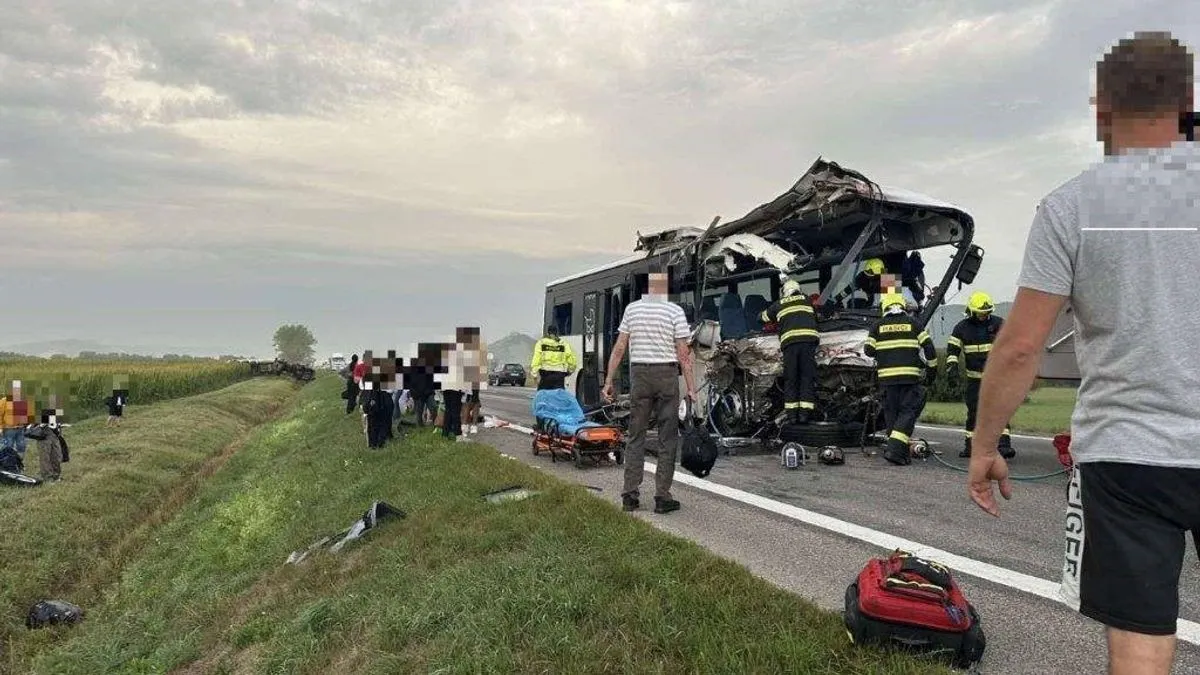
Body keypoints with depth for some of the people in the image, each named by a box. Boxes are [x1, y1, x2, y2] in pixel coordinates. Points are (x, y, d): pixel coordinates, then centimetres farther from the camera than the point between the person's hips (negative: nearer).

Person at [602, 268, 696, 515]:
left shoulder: (632, 309, 2)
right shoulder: (675, 311, -6)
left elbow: (619, 349, 2)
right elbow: (683, 354, -7)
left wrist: (609, 381, 8)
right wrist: (691, 387, -2)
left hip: (639, 374, 3)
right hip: (667, 375, -2)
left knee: (636, 436, 10)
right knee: (667, 438, 5)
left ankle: (630, 496, 10)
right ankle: (662, 497, 6)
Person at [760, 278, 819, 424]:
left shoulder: (779, 304, 22)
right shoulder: (806, 299, 23)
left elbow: (764, 317, 38)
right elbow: (814, 317, 35)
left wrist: (776, 320, 56)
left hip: (789, 340, 0)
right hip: (808, 338, 0)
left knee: (790, 378, 5)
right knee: (807, 376, 1)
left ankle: (792, 413, 0)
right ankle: (805, 412, -6)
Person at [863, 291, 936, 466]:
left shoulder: (878, 326, 7)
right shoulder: (912, 324, 6)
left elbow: (868, 350, 6)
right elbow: (928, 346, 3)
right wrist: (932, 368, 13)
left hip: (886, 376, 1)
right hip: (910, 375, -1)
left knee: (891, 413, 10)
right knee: (908, 412, 0)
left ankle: (903, 452, 14)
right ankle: (895, 449, -15)